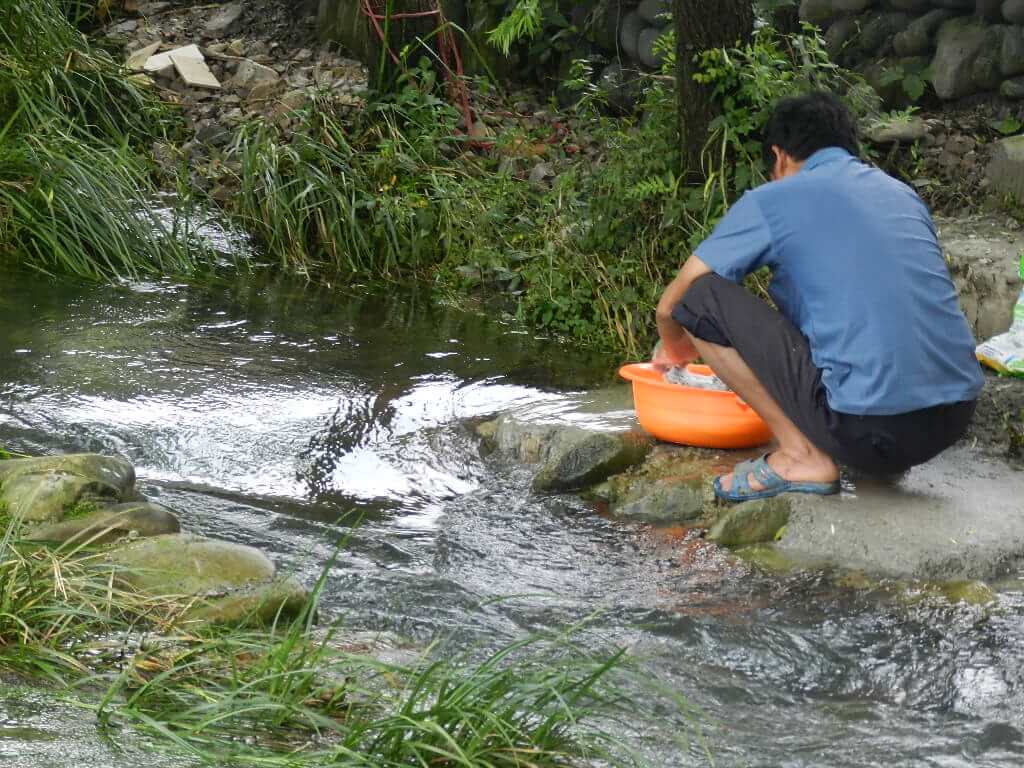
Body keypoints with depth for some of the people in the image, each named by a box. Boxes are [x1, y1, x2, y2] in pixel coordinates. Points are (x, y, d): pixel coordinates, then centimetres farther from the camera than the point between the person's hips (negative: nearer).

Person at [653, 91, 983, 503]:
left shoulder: (771, 201, 4)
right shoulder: (903, 193, 21)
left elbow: (672, 303, 11)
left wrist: (674, 347, 36)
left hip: (866, 427, -6)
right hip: (954, 421, 7)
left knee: (702, 297, 4)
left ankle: (803, 456, 1)